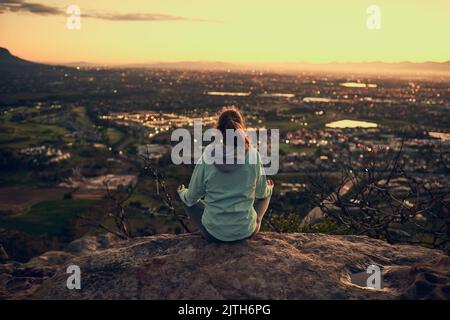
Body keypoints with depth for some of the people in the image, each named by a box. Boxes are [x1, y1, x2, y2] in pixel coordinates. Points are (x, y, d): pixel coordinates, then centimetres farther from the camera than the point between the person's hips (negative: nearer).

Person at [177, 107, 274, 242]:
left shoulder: (206, 159, -15)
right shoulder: (254, 156, -13)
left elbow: (191, 198, -1)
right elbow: (262, 193, 3)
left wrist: (182, 192, 23)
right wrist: (269, 189, 28)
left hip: (214, 233, -1)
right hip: (246, 231, 1)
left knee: (186, 197, 26)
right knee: (267, 192, 29)